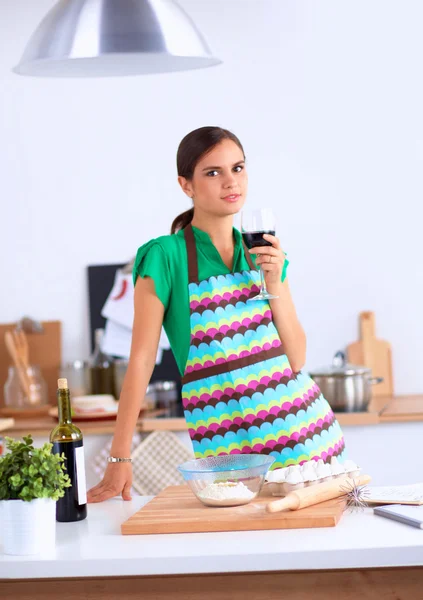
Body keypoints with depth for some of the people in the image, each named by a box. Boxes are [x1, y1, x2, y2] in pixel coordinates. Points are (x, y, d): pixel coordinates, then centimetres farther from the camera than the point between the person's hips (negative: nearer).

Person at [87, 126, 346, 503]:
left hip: (299, 418, 5)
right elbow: (141, 361, -9)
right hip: (228, 439, -5)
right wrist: (119, 460, -12)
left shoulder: (263, 253, 9)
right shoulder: (165, 257, -7)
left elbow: (295, 357, 5)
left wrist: (274, 283, -7)